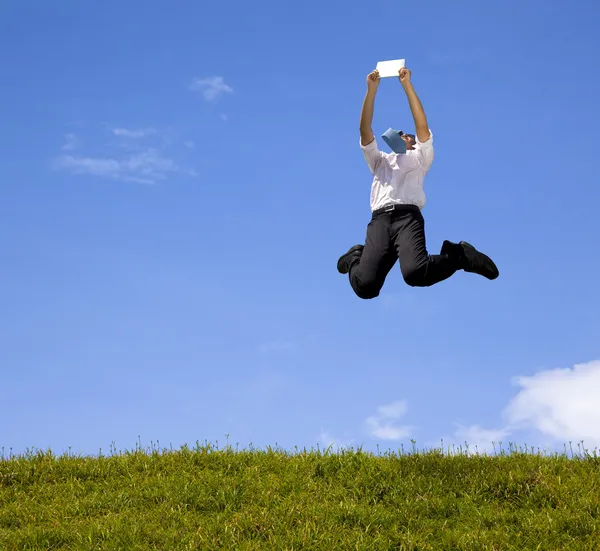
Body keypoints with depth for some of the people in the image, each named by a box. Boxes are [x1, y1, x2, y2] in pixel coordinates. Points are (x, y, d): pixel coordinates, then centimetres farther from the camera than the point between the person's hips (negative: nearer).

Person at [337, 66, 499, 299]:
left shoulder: (419, 159, 29)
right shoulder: (379, 160, 36)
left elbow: (422, 126, 13)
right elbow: (365, 130, 21)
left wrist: (407, 85, 10)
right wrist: (371, 89, 11)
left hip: (408, 216, -2)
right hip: (380, 219, 2)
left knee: (415, 272, -34)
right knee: (365, 285, -24)